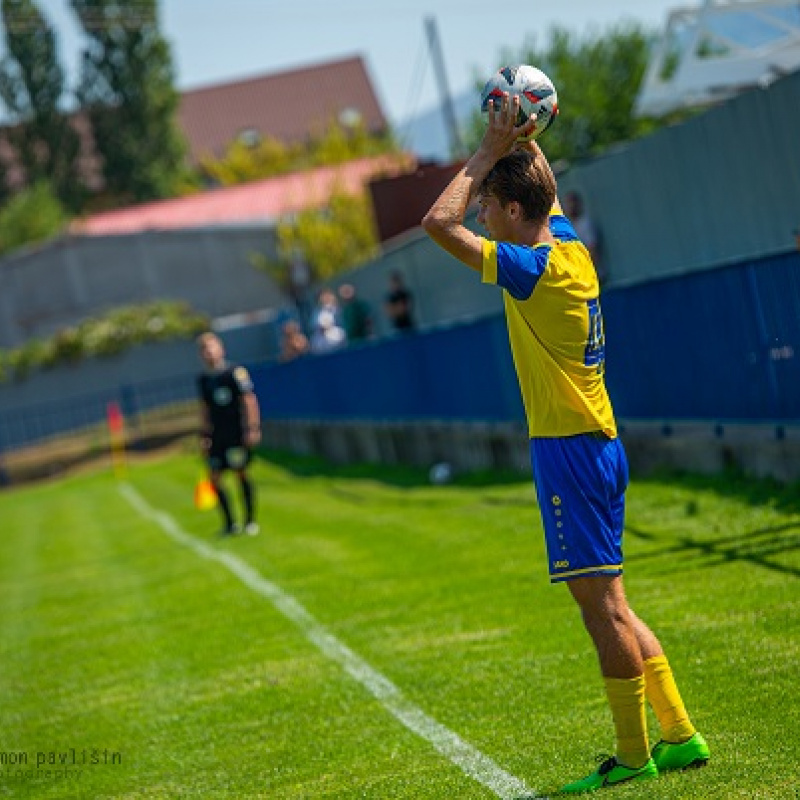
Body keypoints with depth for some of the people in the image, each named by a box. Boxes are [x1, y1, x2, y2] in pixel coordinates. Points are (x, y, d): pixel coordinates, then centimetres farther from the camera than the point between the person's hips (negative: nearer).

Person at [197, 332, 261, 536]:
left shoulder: (235, 372, -7)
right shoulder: (203, 379, 10)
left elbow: (249, 400, -9)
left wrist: (253, 428, -14)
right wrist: (204, 434, 15)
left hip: (237, 433, -6)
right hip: (217, 435, 6)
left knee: (241, 473, -4)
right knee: (214, 477, 1)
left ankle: (250, 521, 7)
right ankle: (229, 523, 12)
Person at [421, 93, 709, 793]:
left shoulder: (537, 269, -16)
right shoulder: (571, 247, 9)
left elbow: (439, 221, -20)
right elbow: (545, 189, 32)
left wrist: (490, 149, -12)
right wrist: (523, 139, 20)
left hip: (569, 449, -9)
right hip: (596, 443, 9)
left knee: (603, 605, -4)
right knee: (609, 606, 13)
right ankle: (680, 736, 16)